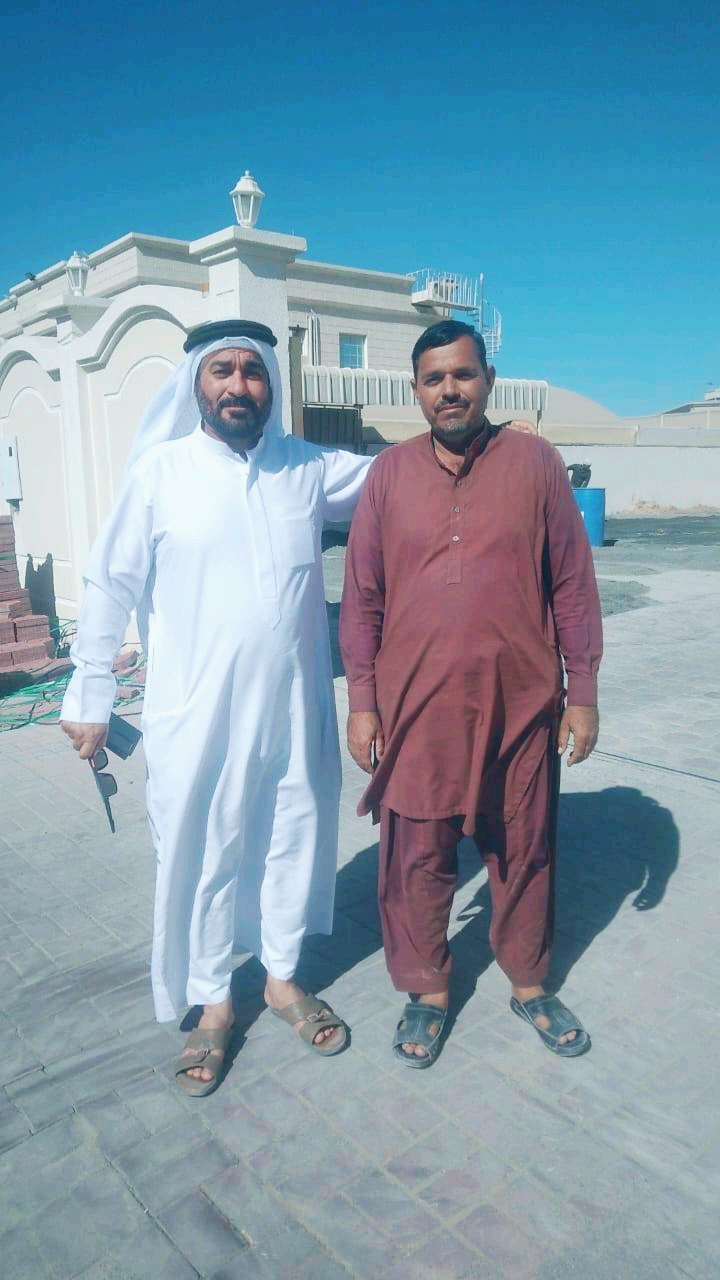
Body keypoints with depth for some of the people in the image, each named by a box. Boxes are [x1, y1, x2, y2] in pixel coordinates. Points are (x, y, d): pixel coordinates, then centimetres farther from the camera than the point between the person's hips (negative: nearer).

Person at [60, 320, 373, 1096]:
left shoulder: (307, 467, 1)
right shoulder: (160, 471, -7)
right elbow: (109, 588, -2)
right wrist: (89, 698, 0)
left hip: (294, 708, 3)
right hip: (197, 717, -3)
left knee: (293, 842, 17)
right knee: (202, 857, 11)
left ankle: (282, 979, 41)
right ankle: (213, 1004, 34)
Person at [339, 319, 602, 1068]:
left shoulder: (535, 463, -1)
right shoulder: (389, 473, 1)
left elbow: (572, 585, 1)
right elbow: (362, 596, 3)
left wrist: (583, 691, 0)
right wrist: (361, 701, -1)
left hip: (519, 704, 0)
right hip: (416, 706, 1)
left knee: (523, 851, 15)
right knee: (416, 858, 10)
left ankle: (529, 985, 38)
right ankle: (426, 992, 32)